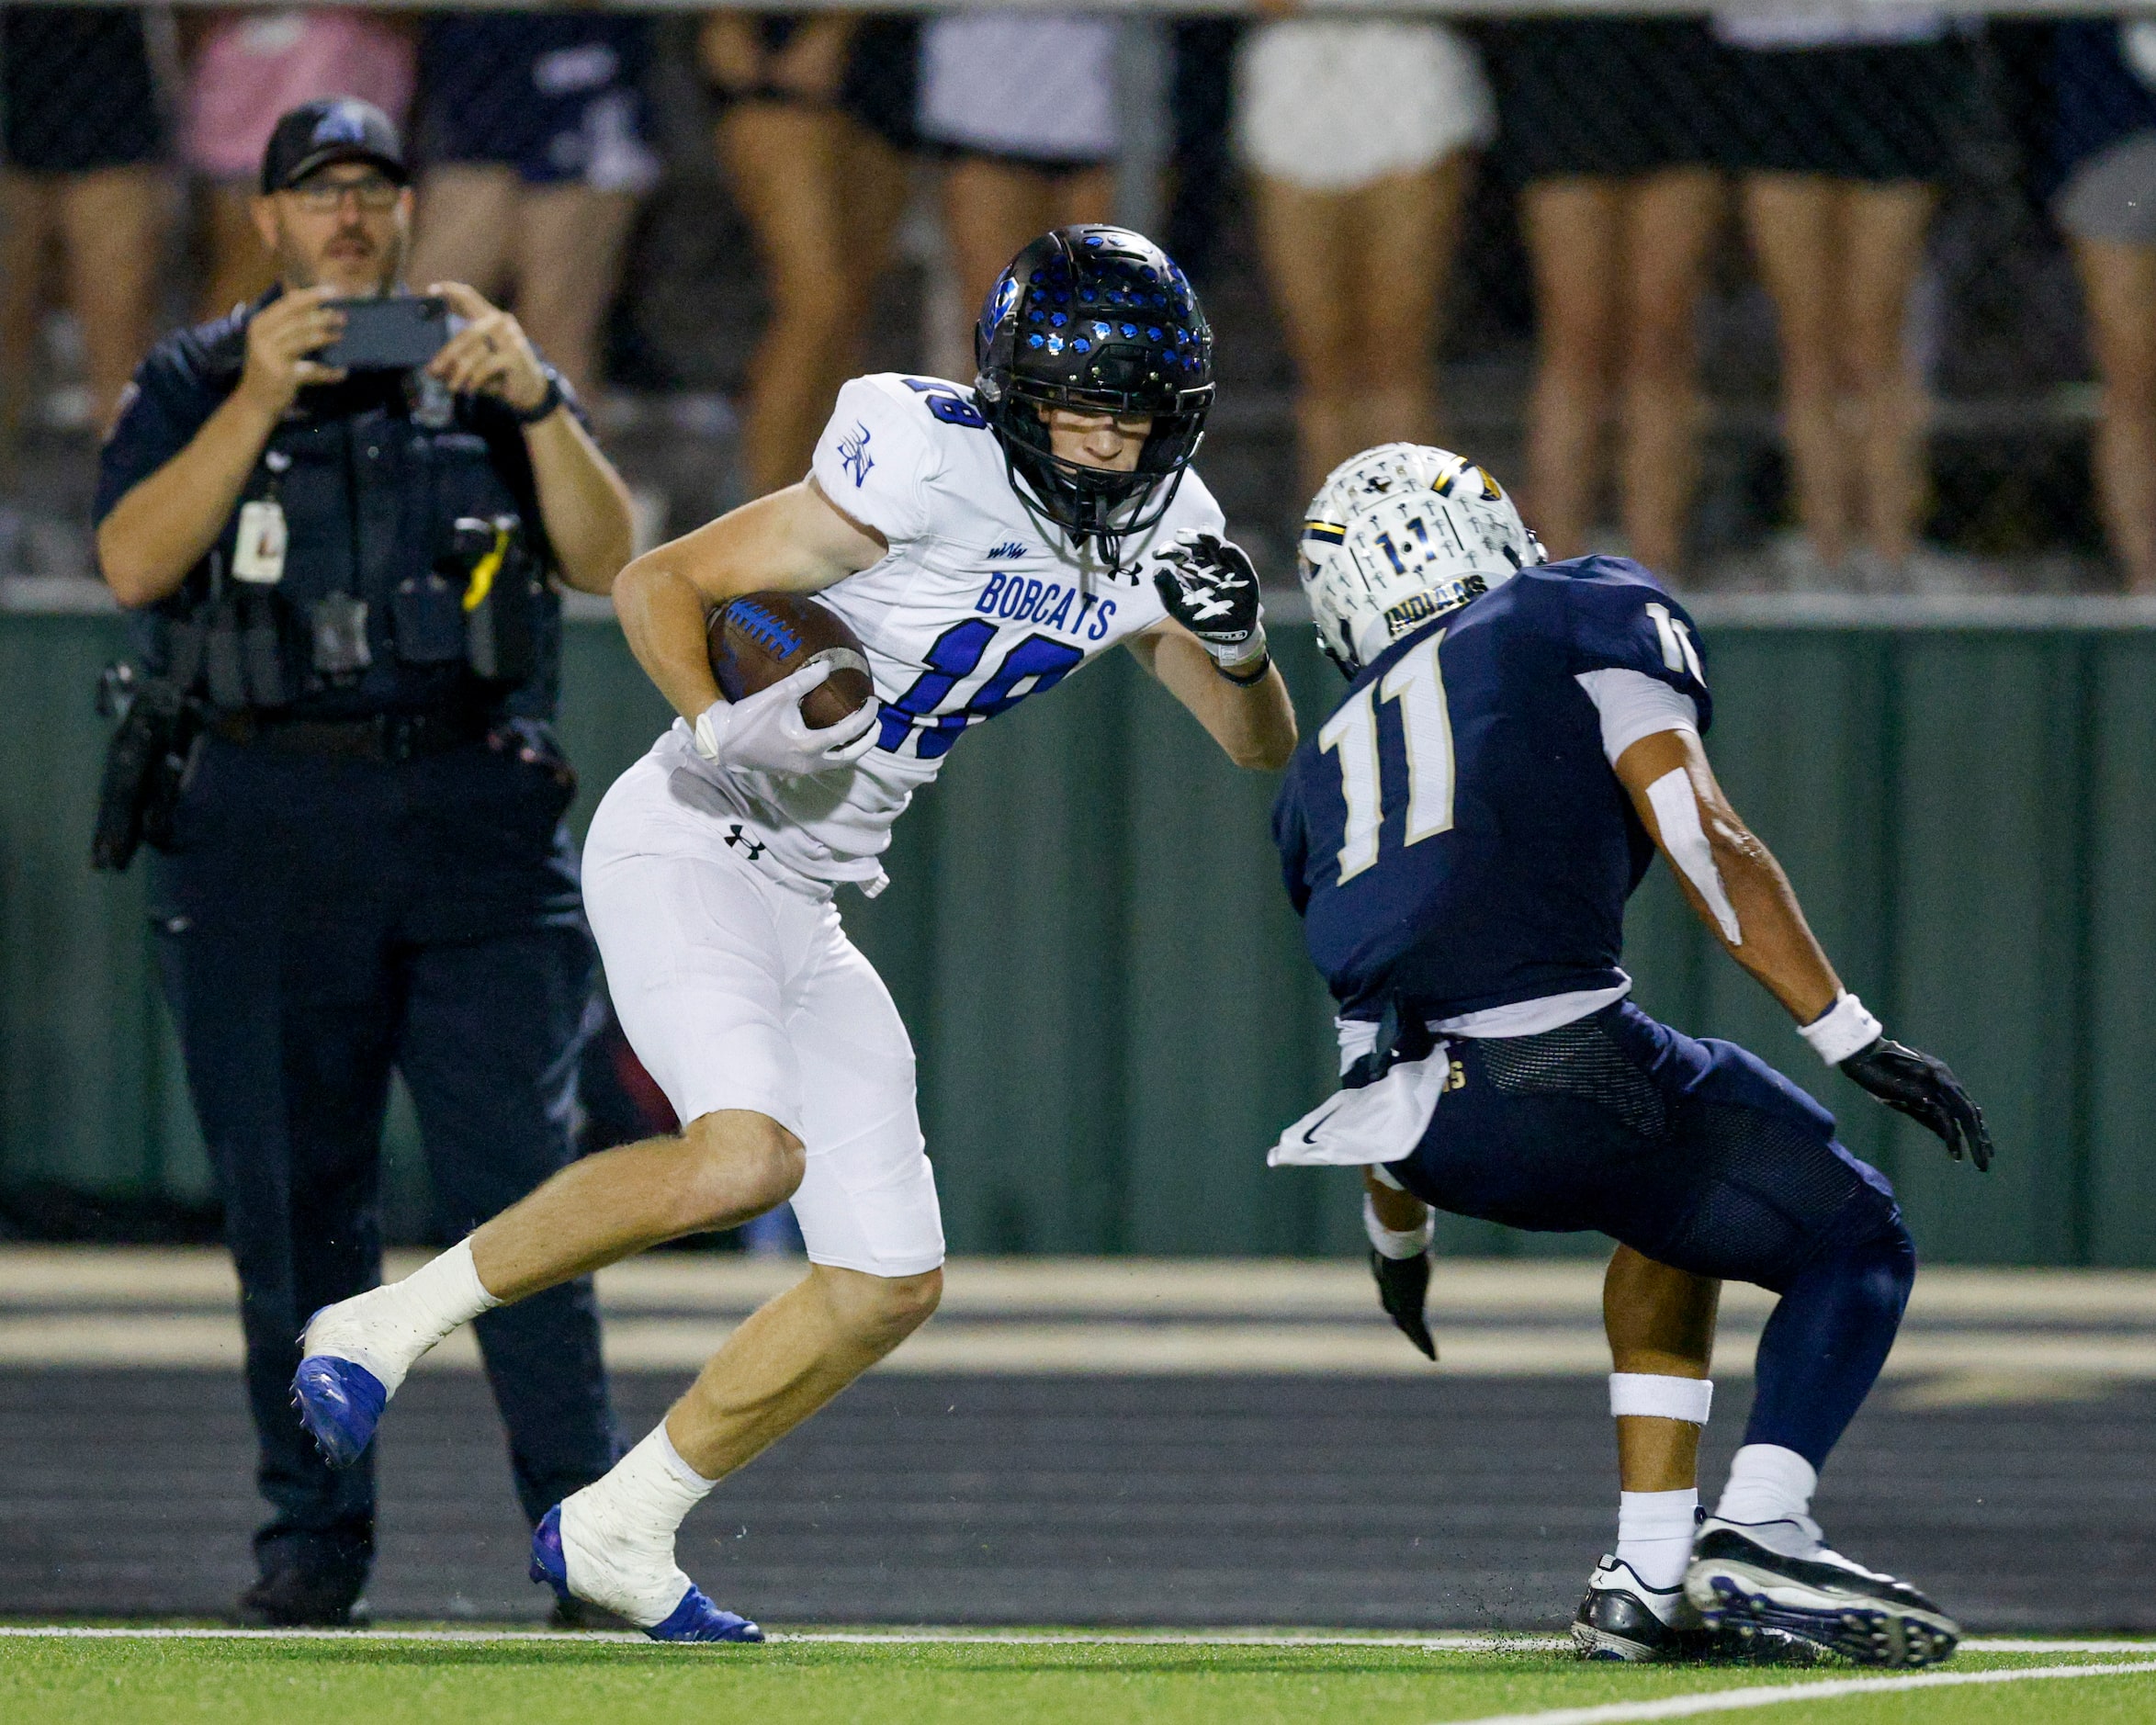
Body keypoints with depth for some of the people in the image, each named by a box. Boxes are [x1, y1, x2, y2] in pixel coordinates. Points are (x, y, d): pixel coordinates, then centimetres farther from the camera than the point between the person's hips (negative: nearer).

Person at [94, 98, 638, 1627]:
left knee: (521, 1184, -8)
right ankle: (313, 1541, 10)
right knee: (291, 1202, 2)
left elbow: (607, 562, 1)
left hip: (479, 815, 0)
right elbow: (133, 563, -7)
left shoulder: (483, 374, 14)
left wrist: (537, 402, -13)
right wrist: (260, 399, -15)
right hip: (268, 834, 0)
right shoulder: (196, 383, 10)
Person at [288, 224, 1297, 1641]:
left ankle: (614, 1535, 17)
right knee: (746, 1155, -32)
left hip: (801, 909, 8)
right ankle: (395, 1322, -17)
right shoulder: (931, 474, -18)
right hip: (690, 849, -8)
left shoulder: (1155, 528, 5)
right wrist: (720, 731, -32)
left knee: (892, 1285, 6)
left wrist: (1237, 641, -11)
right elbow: (657, 583, -14)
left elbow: (1262, 748, 11)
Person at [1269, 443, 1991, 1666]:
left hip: (1429, 1123, 6)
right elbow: (1700, 836, -2)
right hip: (1561, 1063, -6)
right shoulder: (1591, 613, 14)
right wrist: (1855, 1039, -4)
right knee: (1854, 1243, 13)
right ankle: (1757, 1535, -12)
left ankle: (1651, 1578, 22)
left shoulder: (1330, 767, 30)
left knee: (1678, 1216, 33)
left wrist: (1400, 1236, 51)